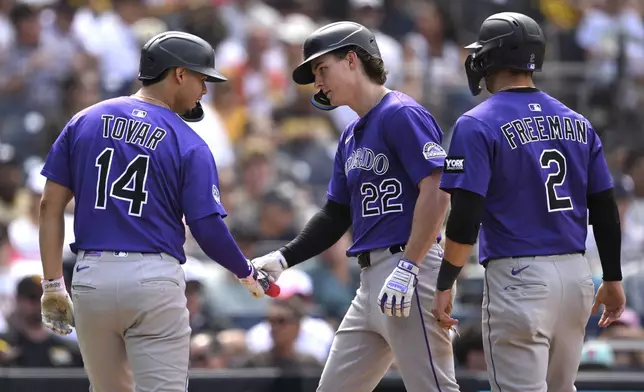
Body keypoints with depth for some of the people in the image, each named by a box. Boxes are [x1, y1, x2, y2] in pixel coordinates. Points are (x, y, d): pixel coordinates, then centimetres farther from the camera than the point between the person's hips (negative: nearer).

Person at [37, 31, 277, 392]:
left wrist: (53, 285, 8)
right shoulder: (189, 144, -4)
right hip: (154, 281, -4)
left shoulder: (84, 122, 8)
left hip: (91, 278, 4)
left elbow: (51, 204, 5)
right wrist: (248, 273, 12)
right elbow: (208, 229, -6)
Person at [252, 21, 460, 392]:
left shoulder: (402, 115, -9)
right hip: (372, 278, 10)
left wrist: (407, 268, -23)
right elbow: (336, 216, 24)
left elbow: (436, 192, -19)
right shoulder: (351, 136, 20)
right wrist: (283, 258, 12)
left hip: (410, 276, -10)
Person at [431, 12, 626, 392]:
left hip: (519, 276, -6)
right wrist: (613, 279, 17)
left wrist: (445, 284, -8)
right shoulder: (577, 123, 11)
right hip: (577, 275, 6)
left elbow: (466, 217, -14)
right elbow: (605, 208, 11)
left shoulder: (477, 125, -8)